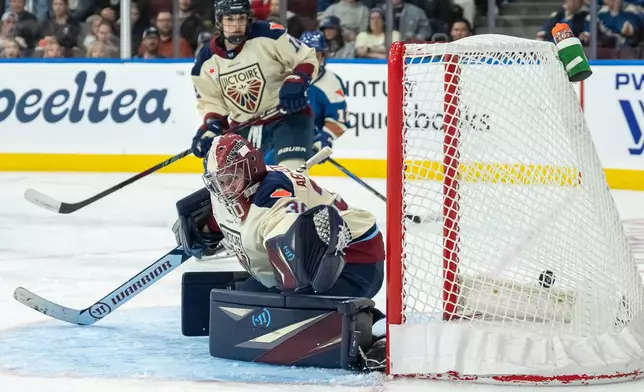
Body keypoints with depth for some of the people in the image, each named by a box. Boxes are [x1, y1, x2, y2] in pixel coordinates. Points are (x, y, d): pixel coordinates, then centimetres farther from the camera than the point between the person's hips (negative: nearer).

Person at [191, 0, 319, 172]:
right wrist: (210, 127, -10)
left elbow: (307, 59, -10)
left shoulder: (267, 35, -16)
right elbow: (211, 101, 8)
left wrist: (296, 82, -27)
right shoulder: (206, 61, -2)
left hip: (287, 115, -5)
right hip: (245, 126, 5)